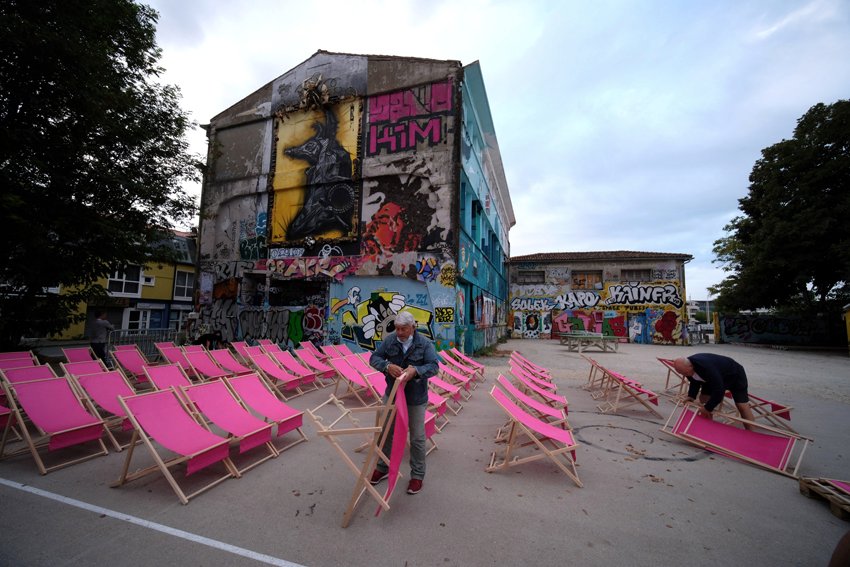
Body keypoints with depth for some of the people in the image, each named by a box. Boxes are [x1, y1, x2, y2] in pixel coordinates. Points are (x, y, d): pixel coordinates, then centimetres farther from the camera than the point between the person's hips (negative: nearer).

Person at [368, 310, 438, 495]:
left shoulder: (425, 344, -16)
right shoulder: (389, 340, -9)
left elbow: (433, 366, -21)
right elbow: (374, 358, -9)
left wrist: (415, 370, -40)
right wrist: (387, 366, -30)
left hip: (416, 398, -3)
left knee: (417, 438, 10)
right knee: (387, 432, 18)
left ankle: (417, 475, 29)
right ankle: (382, 468, 40)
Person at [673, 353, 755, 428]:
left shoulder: (706, 367, -45)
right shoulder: (687, 366, -19)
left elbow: (719, 389, -39)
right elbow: (695, 382, 0)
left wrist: (708, 407, -30)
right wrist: (691, 396, -15)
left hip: (735, 375, -7)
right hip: (713, 378, 7)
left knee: (742, 405, -12)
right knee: (703, 399, 1)